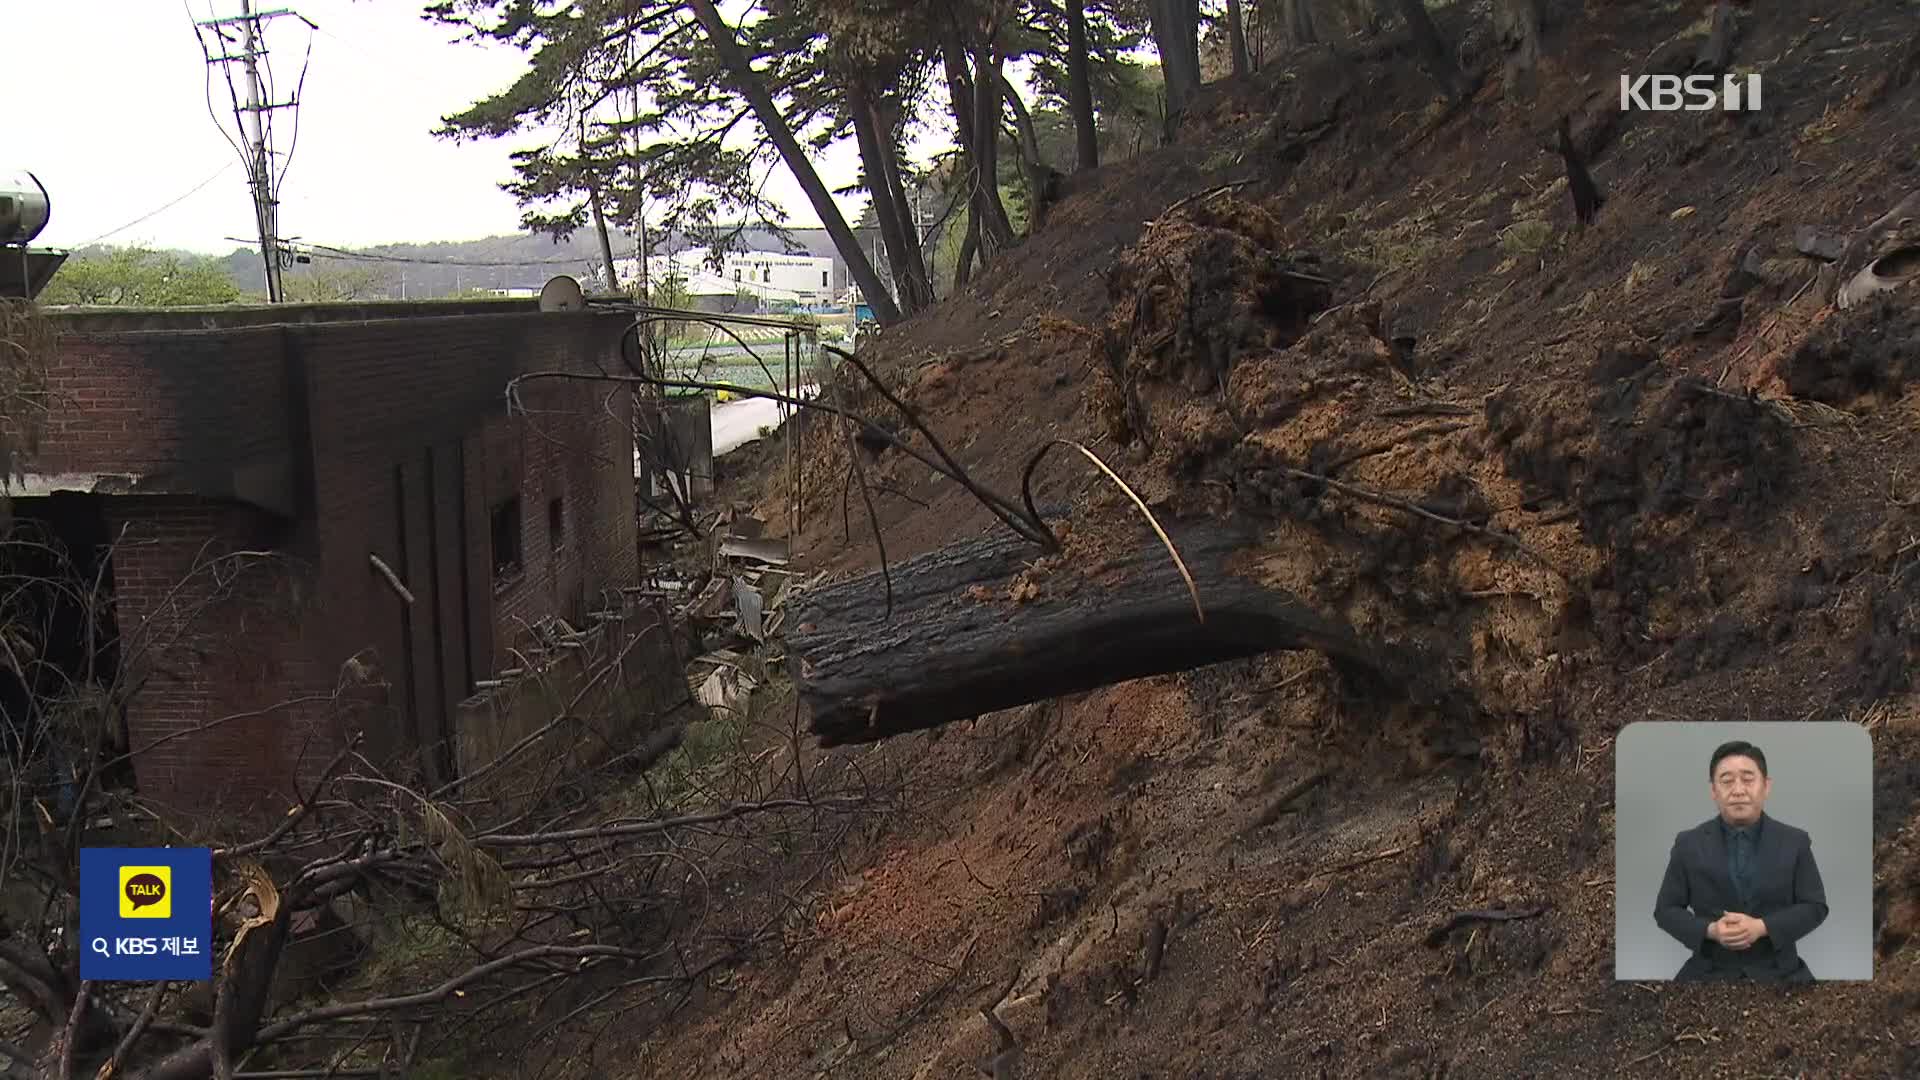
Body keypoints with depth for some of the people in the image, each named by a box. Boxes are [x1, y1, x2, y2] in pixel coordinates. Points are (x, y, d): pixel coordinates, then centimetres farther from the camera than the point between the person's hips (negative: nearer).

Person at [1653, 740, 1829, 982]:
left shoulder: (1794, 841, 4)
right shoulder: (1689, 844, 3)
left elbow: (1815, 907, 3)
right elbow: (1666, 910, 6)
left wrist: (1762, 928, -12)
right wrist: (1709, 931, -12)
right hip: (1710, 971, 0)